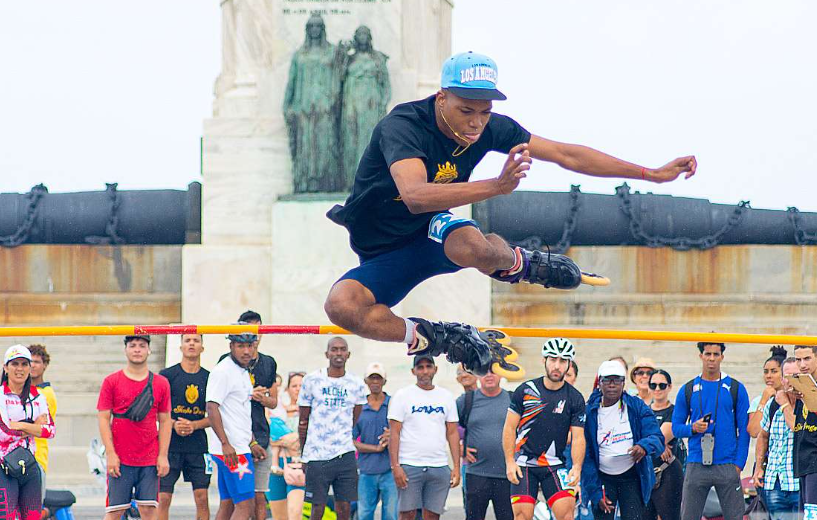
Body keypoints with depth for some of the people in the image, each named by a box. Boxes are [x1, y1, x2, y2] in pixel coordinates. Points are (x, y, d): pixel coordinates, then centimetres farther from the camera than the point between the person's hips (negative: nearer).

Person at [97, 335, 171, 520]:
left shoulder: (161, 383, 9)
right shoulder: (111, 382, 3)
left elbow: (165, 421, 10)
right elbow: (103, 419, 1)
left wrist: (163, 455, 2)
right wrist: (110, 454, -8)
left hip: (150, 461, 2)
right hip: (120, 459, -2)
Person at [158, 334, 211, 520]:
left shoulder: (209, 378, 7)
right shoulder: (167, 375, 1)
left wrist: (194, 425, -10)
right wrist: (174, 424, -15)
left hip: (198, 446, 2)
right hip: (170, 444, -2)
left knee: (202, 497, -2)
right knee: (164, 498, -4)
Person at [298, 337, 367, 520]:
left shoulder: (357, 384, 6)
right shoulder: (312, 380, 0)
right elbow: (303, 421, 8)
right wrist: (304, 454, 11)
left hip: (346, 455, 2)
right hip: (317, 457, -2)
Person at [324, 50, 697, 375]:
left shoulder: (490, 128, -12)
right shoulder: (401, 127, -29)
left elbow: (564, 154, -2)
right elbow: (415, 195, -48)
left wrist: (652, 174, -2)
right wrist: (496, 186, -60)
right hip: (383, 256, -2)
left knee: (473, 246, -37)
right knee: (341, 305, -35)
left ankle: (518, 264, -1)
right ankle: (435, 338, -12)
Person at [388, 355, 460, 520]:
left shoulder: (446, 397, 12)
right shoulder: (402, 396, 2)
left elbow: (452, 433, 12)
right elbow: (394, 433, -2)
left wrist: (456, 467, 4)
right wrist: (395, 466, -11)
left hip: (440, 467, 3)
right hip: (410, 466, -3)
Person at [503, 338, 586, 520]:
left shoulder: (575, 399, 1)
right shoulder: (525, 391, 0)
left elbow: (578, 437, -2)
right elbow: (509, 428, 3)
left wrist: (577, 467, -18)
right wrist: (510, 462, -6)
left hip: (554, 466, 0)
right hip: (523, 463, 0)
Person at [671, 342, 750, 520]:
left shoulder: (736, 389, 5)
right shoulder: (688, 390, 9)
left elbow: (744, 430, 4)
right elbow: (676, 428, 12)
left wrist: (738, 464, -5)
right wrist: (693, 428, -10)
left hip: (727, 465, -1)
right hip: (696, 464, 1)